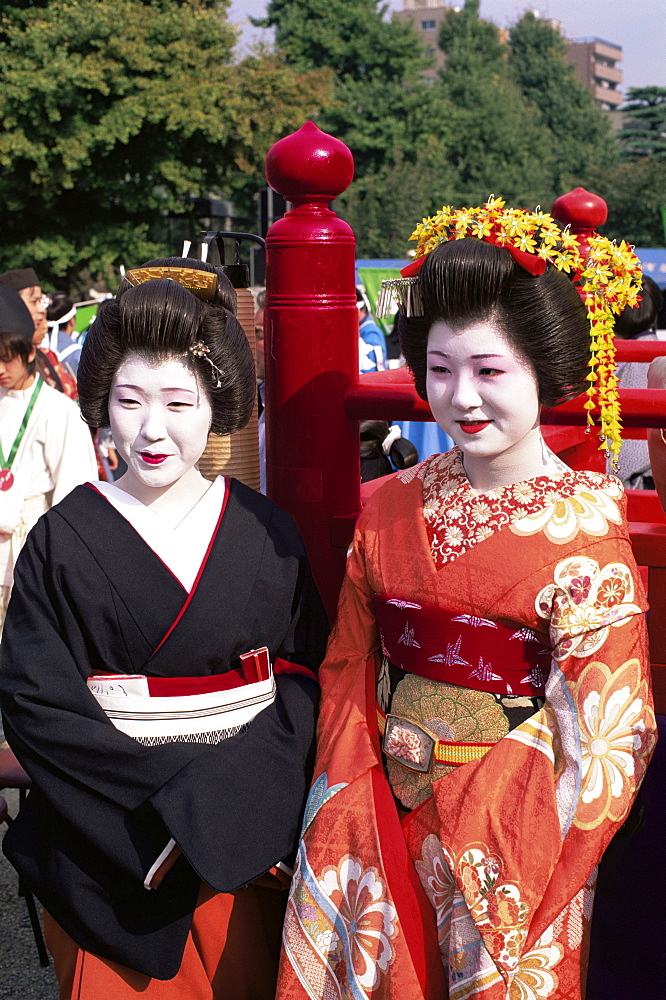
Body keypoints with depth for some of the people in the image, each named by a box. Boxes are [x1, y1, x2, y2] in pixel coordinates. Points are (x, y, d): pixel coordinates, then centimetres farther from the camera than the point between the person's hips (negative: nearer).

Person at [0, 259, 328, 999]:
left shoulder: (264, 534, 0)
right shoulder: (64, 542, -5)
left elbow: (305, 675, -3)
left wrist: (221, 796, -17)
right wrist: (167, 795, -17)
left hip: (246, 841, 2)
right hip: (113, 851, -1)